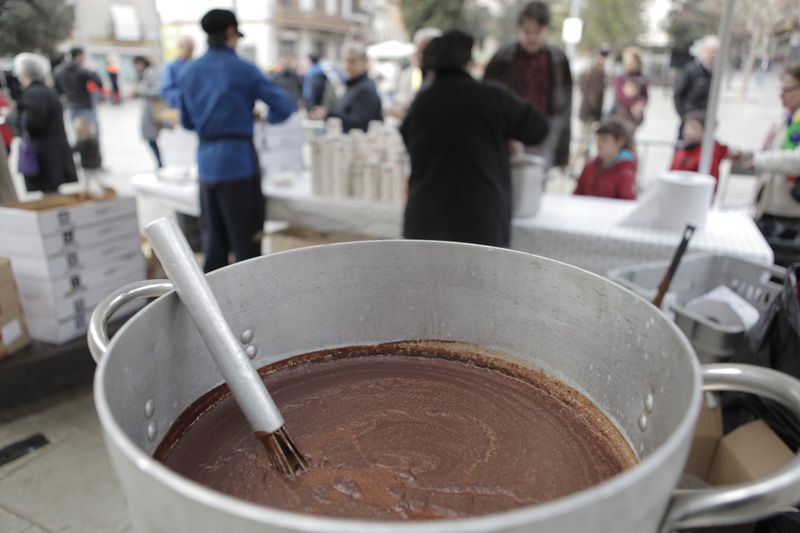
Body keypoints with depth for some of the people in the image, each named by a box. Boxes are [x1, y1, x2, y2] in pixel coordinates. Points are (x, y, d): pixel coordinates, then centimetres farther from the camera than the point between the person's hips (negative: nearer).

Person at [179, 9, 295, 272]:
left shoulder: (189, 71, 10)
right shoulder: (243, 69, -5)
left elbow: (187, 121, 16)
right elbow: (285, 106, -7)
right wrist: (266, 118, 12)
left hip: (206, 163, 6)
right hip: (238, 161, -5)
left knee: (214, 240, 14)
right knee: (246, 240, 2)